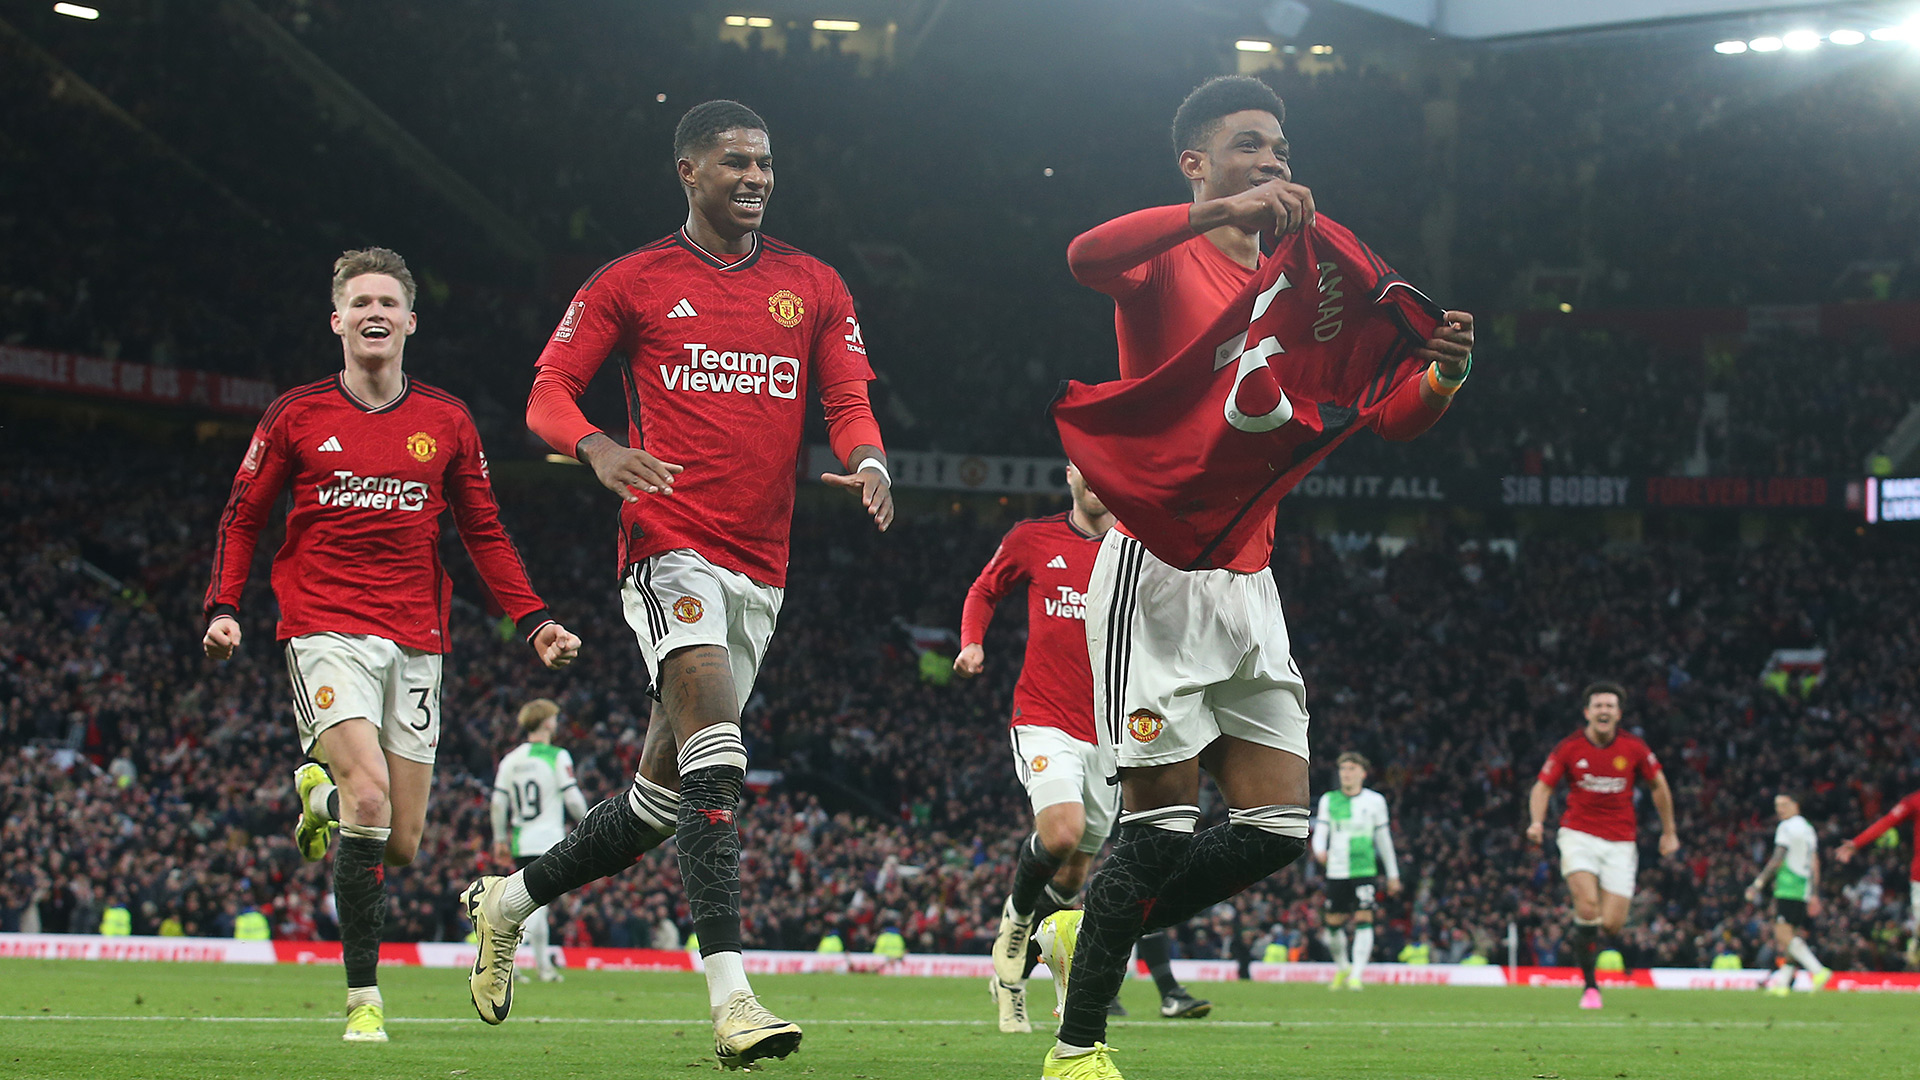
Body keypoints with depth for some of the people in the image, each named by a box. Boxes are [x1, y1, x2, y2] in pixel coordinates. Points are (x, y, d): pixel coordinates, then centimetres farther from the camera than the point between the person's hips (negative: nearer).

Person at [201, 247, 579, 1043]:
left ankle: (324, 794, 36)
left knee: (401, 845, 0)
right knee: (370, 793, -24)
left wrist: (533, 622, 5)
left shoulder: (446, 422, 9)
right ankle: (362, 993, -11)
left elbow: (485, 534, 16)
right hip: (325, 633, -3)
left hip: (415, 642, 3)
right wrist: (223, 608, -3)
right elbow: (243, 517, 11)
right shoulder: (296, 416, 4)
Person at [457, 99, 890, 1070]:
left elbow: (847, 398, 11)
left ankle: (508, 901, 33)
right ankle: (731, 999, -30)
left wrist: (867, 461, -12)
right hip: (671, 545, -5)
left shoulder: (813, 288, 15)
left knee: (662, 794, 10)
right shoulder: (631, 283, 5)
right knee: (716, 747, -25)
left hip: (759, 568, 5)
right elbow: (549, 390, 5)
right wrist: (596, 447, -17)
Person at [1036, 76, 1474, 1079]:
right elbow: (1087, 257, -28)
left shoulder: (1307, 274, 14)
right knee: (1163, 813, -11)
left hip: (1246, 579, 7)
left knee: (1277, 826, 1)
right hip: (1155, 572, -6)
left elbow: (1390, 414, 11)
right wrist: (1219, 211, -36)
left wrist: (1442, 373, -10)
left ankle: (1084, 934, 20)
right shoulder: (1169, 261, -4)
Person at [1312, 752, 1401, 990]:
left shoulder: (1375, 800, 5)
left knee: (1363, 918, -14)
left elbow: (1383, 837, 12)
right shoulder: (1329, 800, 7)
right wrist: (1319, 850, -24)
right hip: (1336, 871, 2)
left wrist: (1393, 874, 15)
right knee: (1333, 923, 5)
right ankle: (1342, 968, 29)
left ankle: (1357, 974, -11)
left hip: (1365, 870, -2)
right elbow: (1320, 831, 0)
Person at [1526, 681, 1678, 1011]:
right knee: (1587, 905, -23)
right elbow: (1543, 786, 3)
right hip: (1579, 834, -1)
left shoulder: (1634, 748, -2)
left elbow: (1659, 786, 11)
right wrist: (1537, 822, -15)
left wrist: (1669, 832, 16)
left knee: (1611, 924, -9)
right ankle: (1590, 984, -10)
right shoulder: (1570, 748, -4)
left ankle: (1585, 933, 29)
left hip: (1620, 841, 1)